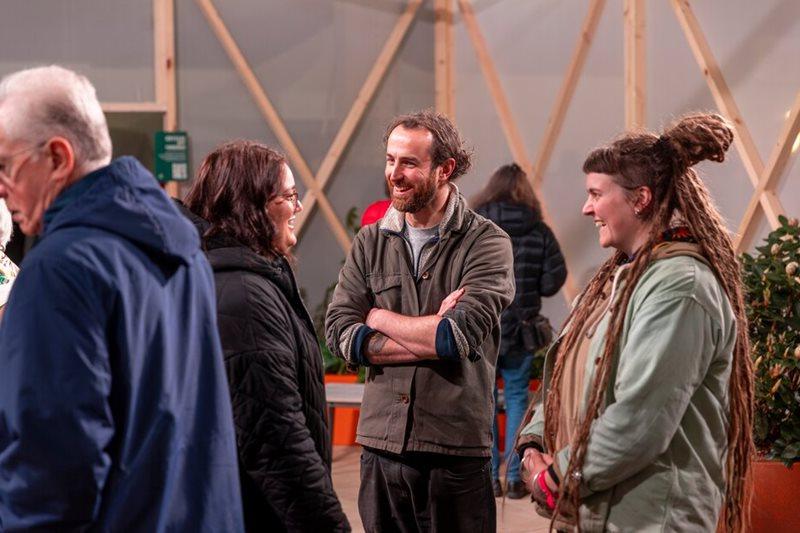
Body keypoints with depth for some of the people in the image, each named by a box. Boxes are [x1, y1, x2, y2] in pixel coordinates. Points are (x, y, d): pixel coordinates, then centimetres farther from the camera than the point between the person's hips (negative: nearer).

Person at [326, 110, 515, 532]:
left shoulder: (487, 243, -5)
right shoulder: (370, 243, 8)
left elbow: (463, 335, -19)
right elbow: (339, 334, -4)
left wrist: (379, 318, -6)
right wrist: (433, 336, -13)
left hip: (456, 449, -4)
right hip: (382, 444, 4)